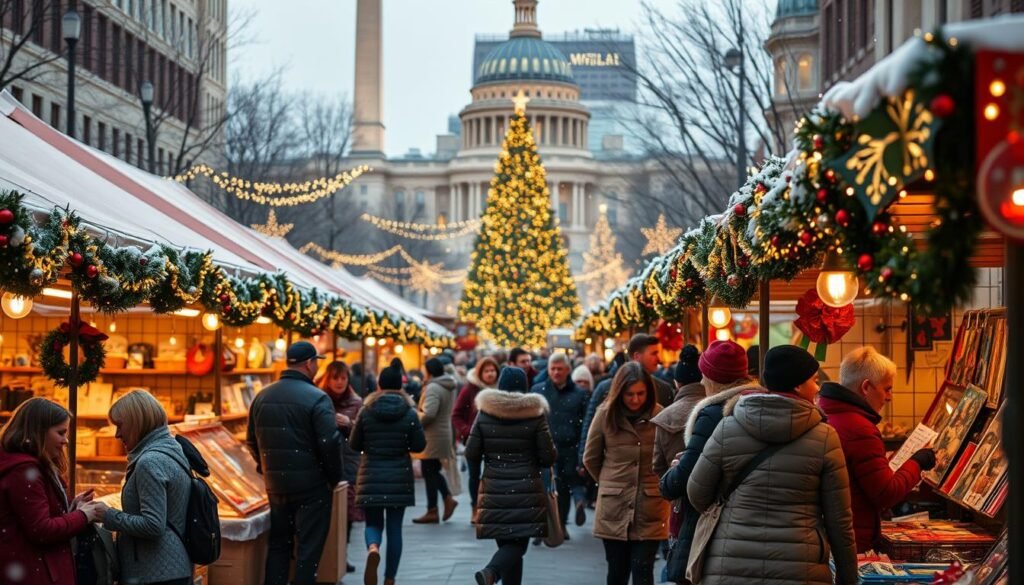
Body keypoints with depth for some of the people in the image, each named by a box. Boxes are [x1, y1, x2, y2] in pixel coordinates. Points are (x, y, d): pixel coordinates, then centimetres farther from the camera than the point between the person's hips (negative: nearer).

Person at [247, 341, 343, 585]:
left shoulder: (263, 397, 6)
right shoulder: (317, 398, -14)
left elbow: (252, 440, 12)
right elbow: (330, 443, -19)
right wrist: (335, 478, -5)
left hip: (275, 485, 6)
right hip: (311, 486, -6)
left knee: (278, 544, 15)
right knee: (308, 547, 2)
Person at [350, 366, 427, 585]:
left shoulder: (366, 411, -4)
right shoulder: (409, 413, -6)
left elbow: (354, 444, 4)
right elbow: (419, 445, -1)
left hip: (371, 477, 0)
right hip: (399, 478, 0)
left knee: (373, 522, 12)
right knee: (394, 527, 8)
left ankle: (372, 548, -22)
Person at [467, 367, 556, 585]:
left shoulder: (485, 414, 0)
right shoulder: (535, 414, -4)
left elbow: (471, 455, 1)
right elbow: (548, 457, -4)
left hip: (495, 491, 2)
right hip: (526, 490, -2)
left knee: (507, 542, 12)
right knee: (517, 543, -2)